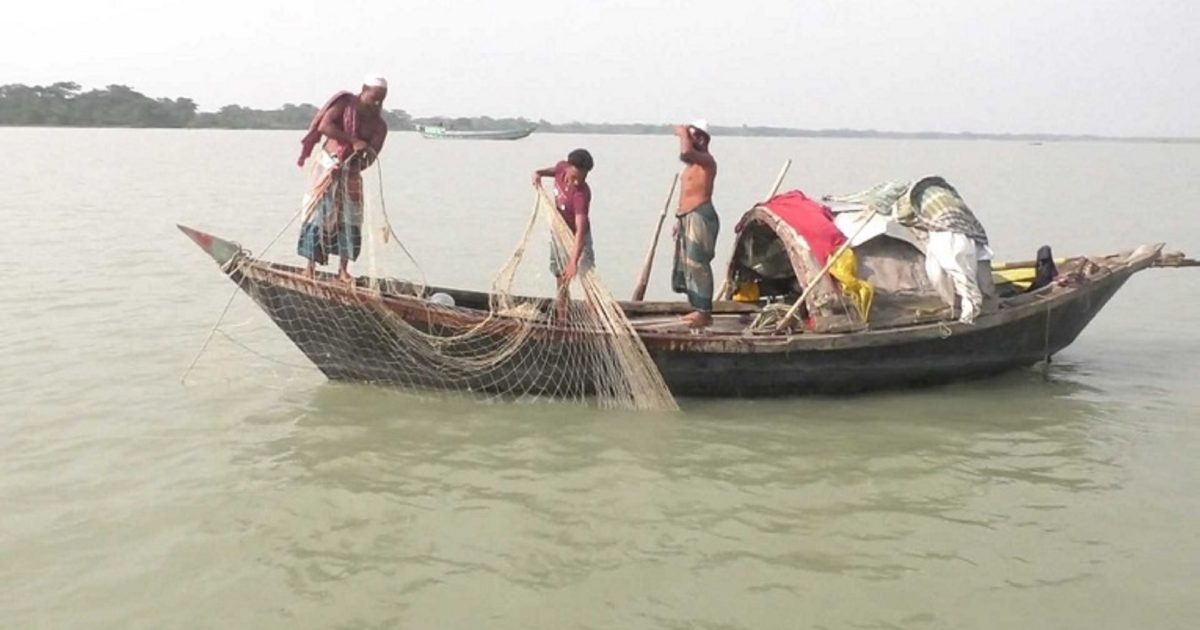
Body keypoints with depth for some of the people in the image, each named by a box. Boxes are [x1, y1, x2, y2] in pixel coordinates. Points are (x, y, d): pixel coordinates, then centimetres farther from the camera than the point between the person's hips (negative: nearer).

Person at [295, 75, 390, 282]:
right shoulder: (345, 103, -8)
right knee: (318, 214, -6)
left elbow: (371, 156, -6)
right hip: (328, 165, -3)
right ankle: (310, 266, -1)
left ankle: (343, 270, 6)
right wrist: (354, 141, -25)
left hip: (351, 173, 3)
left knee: (349, 219, 0)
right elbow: (324, 126, -20)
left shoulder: (379, 126, 1)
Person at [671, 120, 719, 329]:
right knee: (687, 264, 13)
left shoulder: (706, 160, -11)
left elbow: (685, 153, -33)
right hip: (687, 218, 10)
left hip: (700, 217, -10)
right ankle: (698, 309, 20)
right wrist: (680, 220, 23)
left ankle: (705, 313, -10)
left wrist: (683, 133, -15)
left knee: (698, 264, -12)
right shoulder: (692, 163, 20)